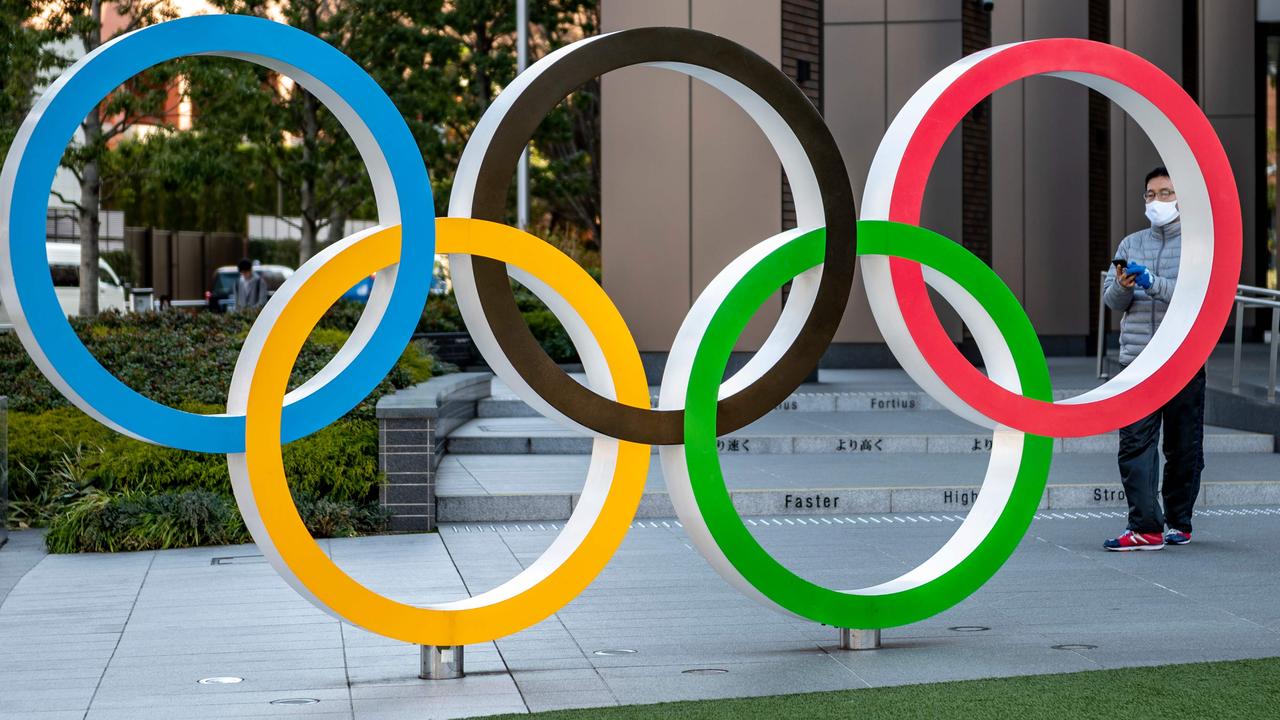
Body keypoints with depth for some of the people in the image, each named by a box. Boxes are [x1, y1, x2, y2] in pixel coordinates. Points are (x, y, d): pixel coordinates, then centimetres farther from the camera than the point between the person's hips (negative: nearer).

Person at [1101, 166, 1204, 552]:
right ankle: (1145, 527, -12)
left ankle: (1179, 521, 18)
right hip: (1138, 360, 3)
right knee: (1134, 443, -9)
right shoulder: (1131, 244, 15)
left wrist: (1153, 283, -21)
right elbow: (1113, 301, 11)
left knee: (1184, 447, 5)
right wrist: (1122, 286, -12)